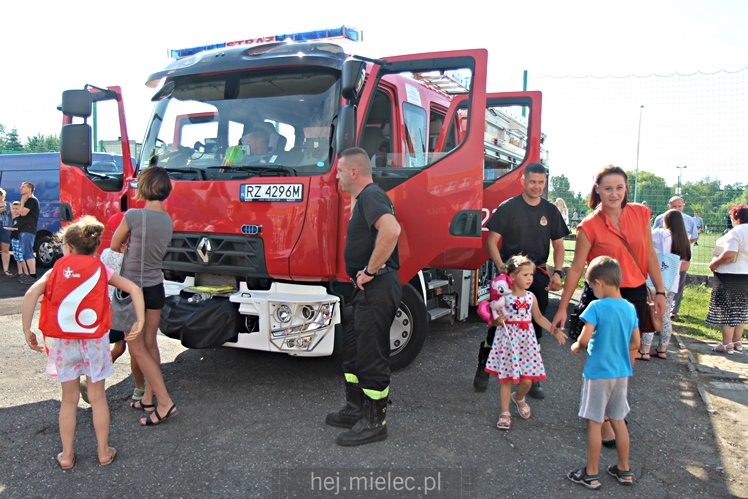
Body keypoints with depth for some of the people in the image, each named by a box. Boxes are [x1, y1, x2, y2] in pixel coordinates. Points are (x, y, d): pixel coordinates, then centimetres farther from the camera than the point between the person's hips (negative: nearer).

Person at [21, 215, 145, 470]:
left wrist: (27, 330, -5)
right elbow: (134, 289, -5)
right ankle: (104, 452, 22)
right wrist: (140, 321, -3)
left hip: (63, 341, 0)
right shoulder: (101, 269, 4)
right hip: (94, 339, 0)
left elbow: (31, 294, -11)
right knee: (97, 396, 13)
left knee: (69, 399, 14)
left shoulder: (57, 269, 3)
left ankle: (67, 455, 24)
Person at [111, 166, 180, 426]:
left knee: (137, 349, 3)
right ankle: (148, 399, 25)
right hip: (156, 287, 6)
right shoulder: (168, 220, 2)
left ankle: (165, 403, 0)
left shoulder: (133, 215, -18)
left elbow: (114, 247, -2)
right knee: (150, 345, 15)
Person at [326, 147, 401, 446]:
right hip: (369, 289, 11)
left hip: (377, 288, -11)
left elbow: (391, 230, -36)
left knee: (371, 355, -2)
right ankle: (356, 410, 31)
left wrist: (370, 270, -27)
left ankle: (374, 423, 10)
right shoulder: (364, 198, 18)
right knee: (353, 348, 19)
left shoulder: (371, 196, -16)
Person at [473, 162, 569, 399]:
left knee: (535, 327, 7)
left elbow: (558, 245, 13)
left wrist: (557, 272, -1)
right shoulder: (508, 208, -4)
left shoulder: (551, 211, 8)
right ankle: (483, 369, 17)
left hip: (538, 276, 3)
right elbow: (492, 241, -4)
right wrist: (502, 268, -16)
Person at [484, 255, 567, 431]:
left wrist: (554, 330, 11)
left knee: (527, 379, 4)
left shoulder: (531, 297, 4)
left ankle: (519, 398, 37)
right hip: (508, 339, -4)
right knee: (506, 378, 2)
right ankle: (505, 413, 17)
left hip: (526, 339, 4)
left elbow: (539, 317, 15)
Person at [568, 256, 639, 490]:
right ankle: (624, 470, 31)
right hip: (622, 373, 6)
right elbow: (635, 344, 9)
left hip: (598, 372, -6)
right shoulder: (630, 308, 2)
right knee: (618, 421, 19)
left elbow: (584, 340, -21)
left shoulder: (596, 307, -18)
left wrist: (576, 347, -2)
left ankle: (591, 475, 16)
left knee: (594, 424, 5)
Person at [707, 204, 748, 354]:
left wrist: (714, 264, -16)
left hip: (730, 276, -8)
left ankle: (727, 344, 4)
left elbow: (729, 255, -28)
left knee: (727, 310, 0)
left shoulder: (735, 232, -18)